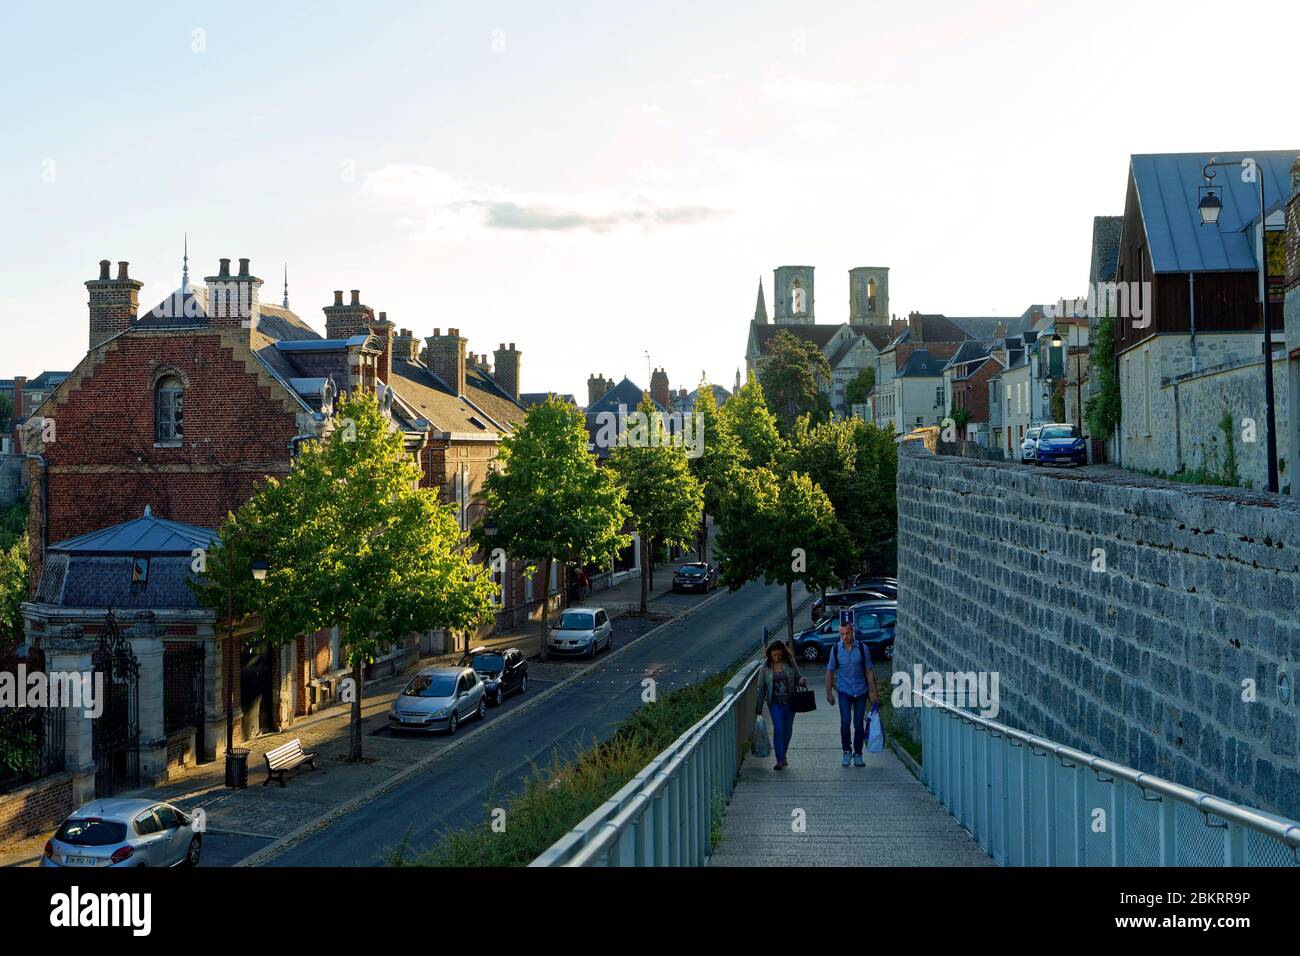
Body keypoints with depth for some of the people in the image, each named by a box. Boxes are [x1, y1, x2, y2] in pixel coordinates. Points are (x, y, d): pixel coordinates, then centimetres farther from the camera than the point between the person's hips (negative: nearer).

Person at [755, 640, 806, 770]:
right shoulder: (765, 667, -2)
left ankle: (783, 756, 30)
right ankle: (780, 760, -9)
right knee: (778, 730, -12)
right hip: (775, 703, -2)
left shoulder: (790, 664, -1)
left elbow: (798, 677, 12)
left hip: (790, 702, 2)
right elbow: (761, 688, 3)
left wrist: (801, 681, -14)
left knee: (787, 730, 10)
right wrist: (759, 708, 2)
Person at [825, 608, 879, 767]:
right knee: (845, 721, -14)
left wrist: (873, 692, -2)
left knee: (858, 724, 3)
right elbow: (830, 671, 5)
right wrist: (829, 693, 4)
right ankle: (846, 752, 1)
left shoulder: (863, 648, -6)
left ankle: (858, 754, 16)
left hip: (861, 691, 0)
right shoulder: (836, 649, -4)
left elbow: (869, 671, 0)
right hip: (844, 691, 0)